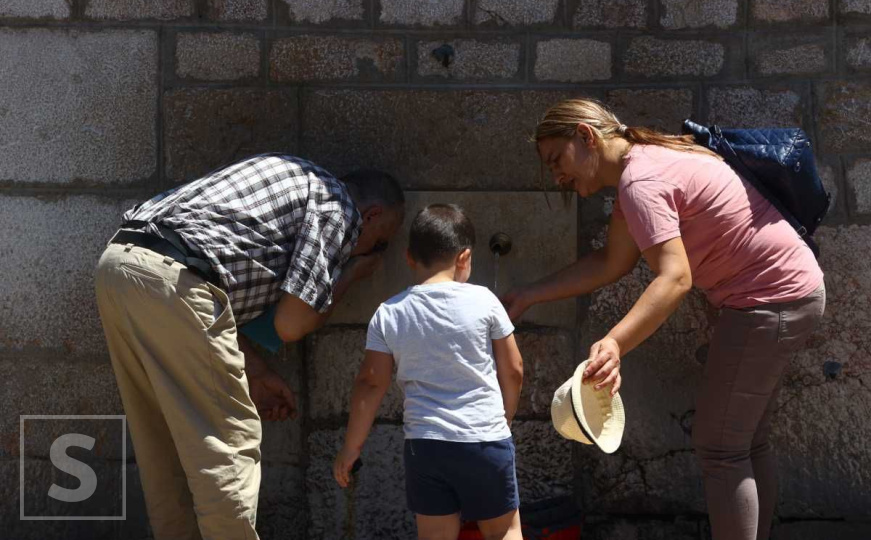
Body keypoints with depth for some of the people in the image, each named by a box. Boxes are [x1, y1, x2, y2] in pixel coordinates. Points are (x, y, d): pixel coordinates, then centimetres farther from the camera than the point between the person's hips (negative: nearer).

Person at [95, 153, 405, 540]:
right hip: (171, 278, -9)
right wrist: (351, 275, 17)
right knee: (228, 443, 0)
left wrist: (253, 371, 25)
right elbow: (291, 324, -1)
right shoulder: (338, 208, 3)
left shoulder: (302, 183, 28)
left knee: (163, 444, 17)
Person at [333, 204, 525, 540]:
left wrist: (351, 448, 8)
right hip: (487, 439, -1)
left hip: (424, 445, 1)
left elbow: (370, 385, -2)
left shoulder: (389, 314, -2)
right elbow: (513, 371, 2)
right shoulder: (483, 301, -5)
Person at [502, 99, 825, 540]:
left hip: (772, 300, -10)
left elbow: (674, 278, -33)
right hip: (792, 289, 10)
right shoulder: (643, 162, 10)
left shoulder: (640, 182, -21)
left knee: (719, 448, -5)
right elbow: (611, 264, 12)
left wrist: (614, 345, -45)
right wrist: (528, 297, 10)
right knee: (747, 442, 18)